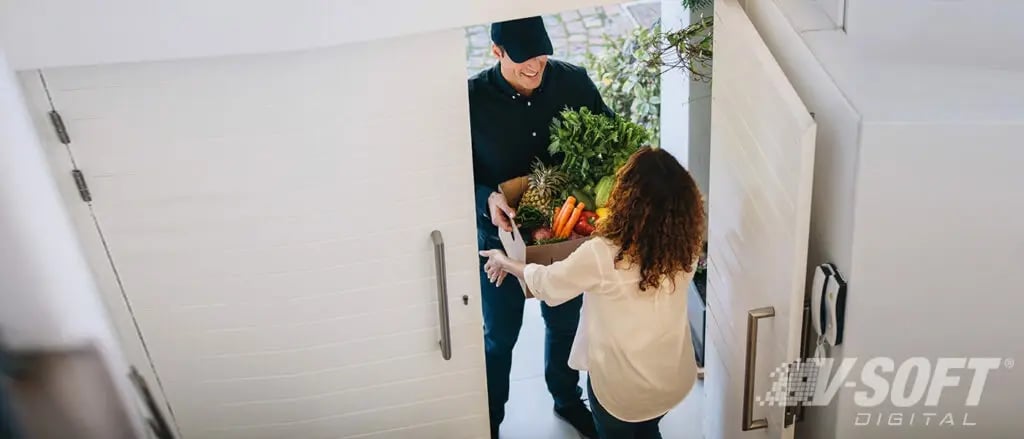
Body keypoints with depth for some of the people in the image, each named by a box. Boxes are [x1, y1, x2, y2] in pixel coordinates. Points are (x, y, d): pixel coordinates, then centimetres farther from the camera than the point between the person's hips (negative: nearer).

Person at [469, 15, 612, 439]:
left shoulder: (573, 81, -13)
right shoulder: (473, 98, -20)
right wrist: (487, 199, -34)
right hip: (503, 235, -3)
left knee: (565, 322, 24)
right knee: (500, 336, 15)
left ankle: (567, 400, 51)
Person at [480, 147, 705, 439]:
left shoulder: (602, 255, -29)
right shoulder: (686, 247, -16)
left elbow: (546, 282, -11)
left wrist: (505, 263, 8)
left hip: (621, 383, -4)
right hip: (674, 377, 4)